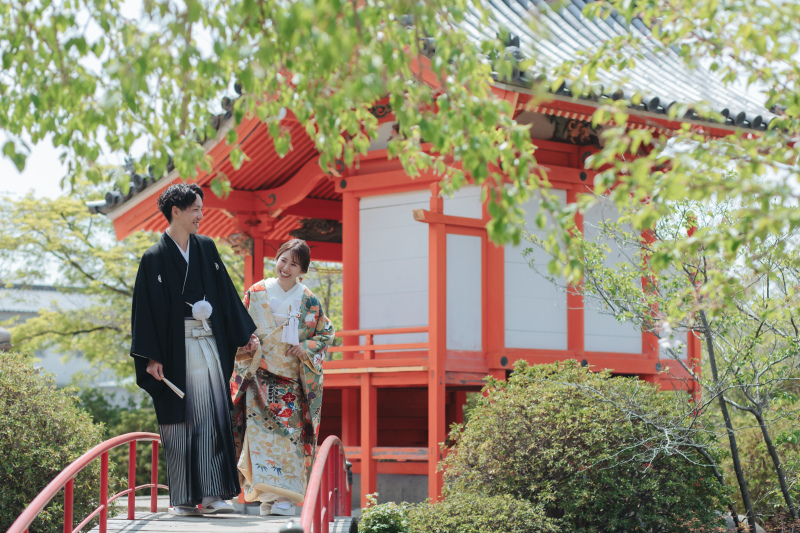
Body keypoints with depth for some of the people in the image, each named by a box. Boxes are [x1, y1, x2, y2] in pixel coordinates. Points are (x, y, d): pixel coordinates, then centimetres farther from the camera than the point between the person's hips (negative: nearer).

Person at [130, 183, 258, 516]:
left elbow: (226, 293, 15)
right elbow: (146, 309, -4)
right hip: (176, 348, -4)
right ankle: (184, 499, 3)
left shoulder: (206, 249, 11)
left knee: (214, 417, -2)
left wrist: (246, 334, 13)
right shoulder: (155, 258, -3)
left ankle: (213, 494, -1)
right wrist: (151, 357, -10)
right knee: (180, 421, -2)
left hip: (209, 344, 4)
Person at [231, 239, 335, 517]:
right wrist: (251, 349, -9)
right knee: (261, 429, -13)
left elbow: (326, 333, 11)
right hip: (260, 376, -1)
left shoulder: (308, 301, 4)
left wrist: (306, 347, -5)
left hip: (293, 379, 1)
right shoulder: (256, 293, 3)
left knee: (290, 431, -8)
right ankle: (266, 494, -11)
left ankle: (285, 496, -6)